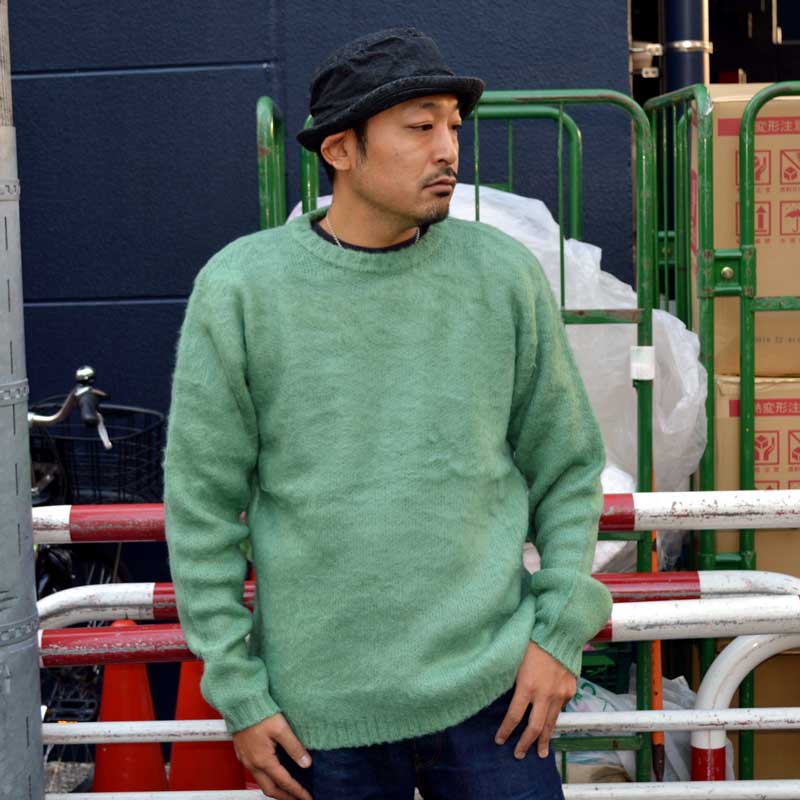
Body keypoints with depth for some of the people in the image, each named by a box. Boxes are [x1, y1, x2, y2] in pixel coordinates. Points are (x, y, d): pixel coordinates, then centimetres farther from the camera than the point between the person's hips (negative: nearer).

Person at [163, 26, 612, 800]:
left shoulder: (505, 274, 1)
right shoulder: (239, 287, -5)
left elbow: (566, 469, 7)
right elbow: (202, 504, -2)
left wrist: (560, 632, -1)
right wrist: (239, 692, -3)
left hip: (491, 685, 1)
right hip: (325, 707, -1)